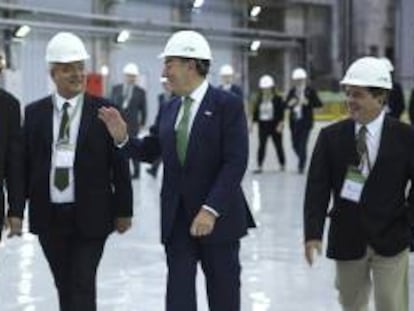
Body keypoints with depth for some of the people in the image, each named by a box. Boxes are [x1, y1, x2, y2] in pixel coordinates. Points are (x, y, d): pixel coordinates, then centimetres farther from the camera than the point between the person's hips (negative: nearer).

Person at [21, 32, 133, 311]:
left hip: (90, 216, -3)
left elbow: (120, 165, -1)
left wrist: (123, 210, -2)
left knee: (83, 287, -5)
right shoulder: (35, 112, 5)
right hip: (49, 216, 3)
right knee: (65, 287, 13)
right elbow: (26, 163, 7)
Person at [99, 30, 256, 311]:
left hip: (218, 217, -4)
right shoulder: (169, 110, 9)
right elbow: (149, 151, 15)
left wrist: (211, 210, -24)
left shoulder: (228, 105, -9)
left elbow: (236, 162, -16)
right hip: (177, 218, 5)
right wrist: (123, 138, -5)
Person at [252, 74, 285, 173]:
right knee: (261, 145, -3)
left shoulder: (277, 99, -7)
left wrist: (280, 124, -16)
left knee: (278, 145, 8)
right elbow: (255, 112, 7)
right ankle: (260, 166, 1)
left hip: (274, 125, -2)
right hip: (263, 125, 2)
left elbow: (281, 113, -9)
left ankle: (282, 165, 23)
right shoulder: (259, 100, 3)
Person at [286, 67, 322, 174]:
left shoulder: (310, 91, -2)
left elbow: (319, 104, -6)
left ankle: (301, 165, 0)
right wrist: (289, 104, -8)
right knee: (295, 144, 7)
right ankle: (303, 160, 32)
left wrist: (307, 102, -20)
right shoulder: (292, 91, 10)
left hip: (305, 122, -4)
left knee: (302, 144, -12)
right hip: (294, 121, 4)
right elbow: (286, 104, 15)